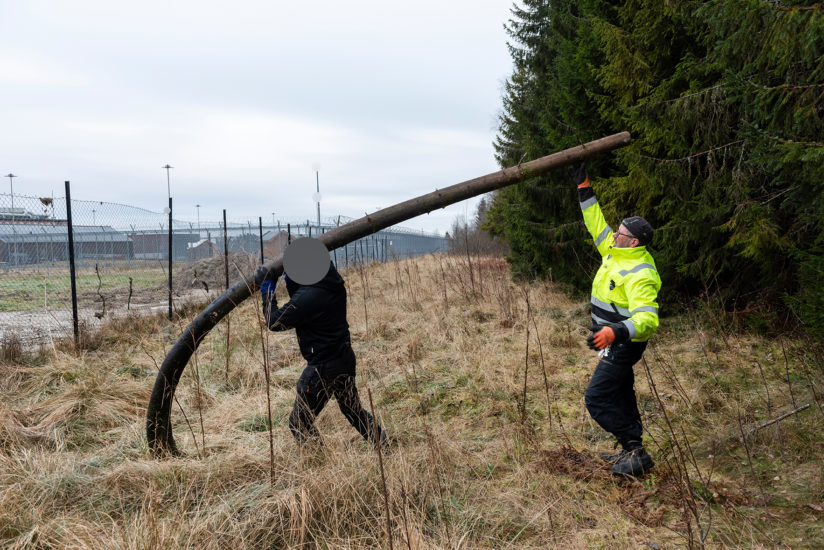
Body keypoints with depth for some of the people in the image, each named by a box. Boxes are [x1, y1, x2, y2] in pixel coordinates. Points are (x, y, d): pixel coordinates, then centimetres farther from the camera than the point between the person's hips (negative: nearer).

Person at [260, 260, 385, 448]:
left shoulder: (308, 296, -25)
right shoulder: (333, 283, 1)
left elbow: (275, 322, -15)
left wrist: (267, 290, -3)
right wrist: (291, 281, 6)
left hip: (323, 366, -9)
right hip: (346, 357, 9)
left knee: (299, 423, 7)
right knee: (353, 409, 26)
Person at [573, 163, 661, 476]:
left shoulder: (640, 275, -27)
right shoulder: (617, 252, 1)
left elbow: (648, 318, -36)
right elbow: (597, 225, 13)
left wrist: (615, 333, -52)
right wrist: (584, 188, 12)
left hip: (623, 345, -10)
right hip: (614, 341, 10)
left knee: (596, 399, -9)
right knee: (620, 394, 19)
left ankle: (636, 451, 1)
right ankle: (630, 450, 33)